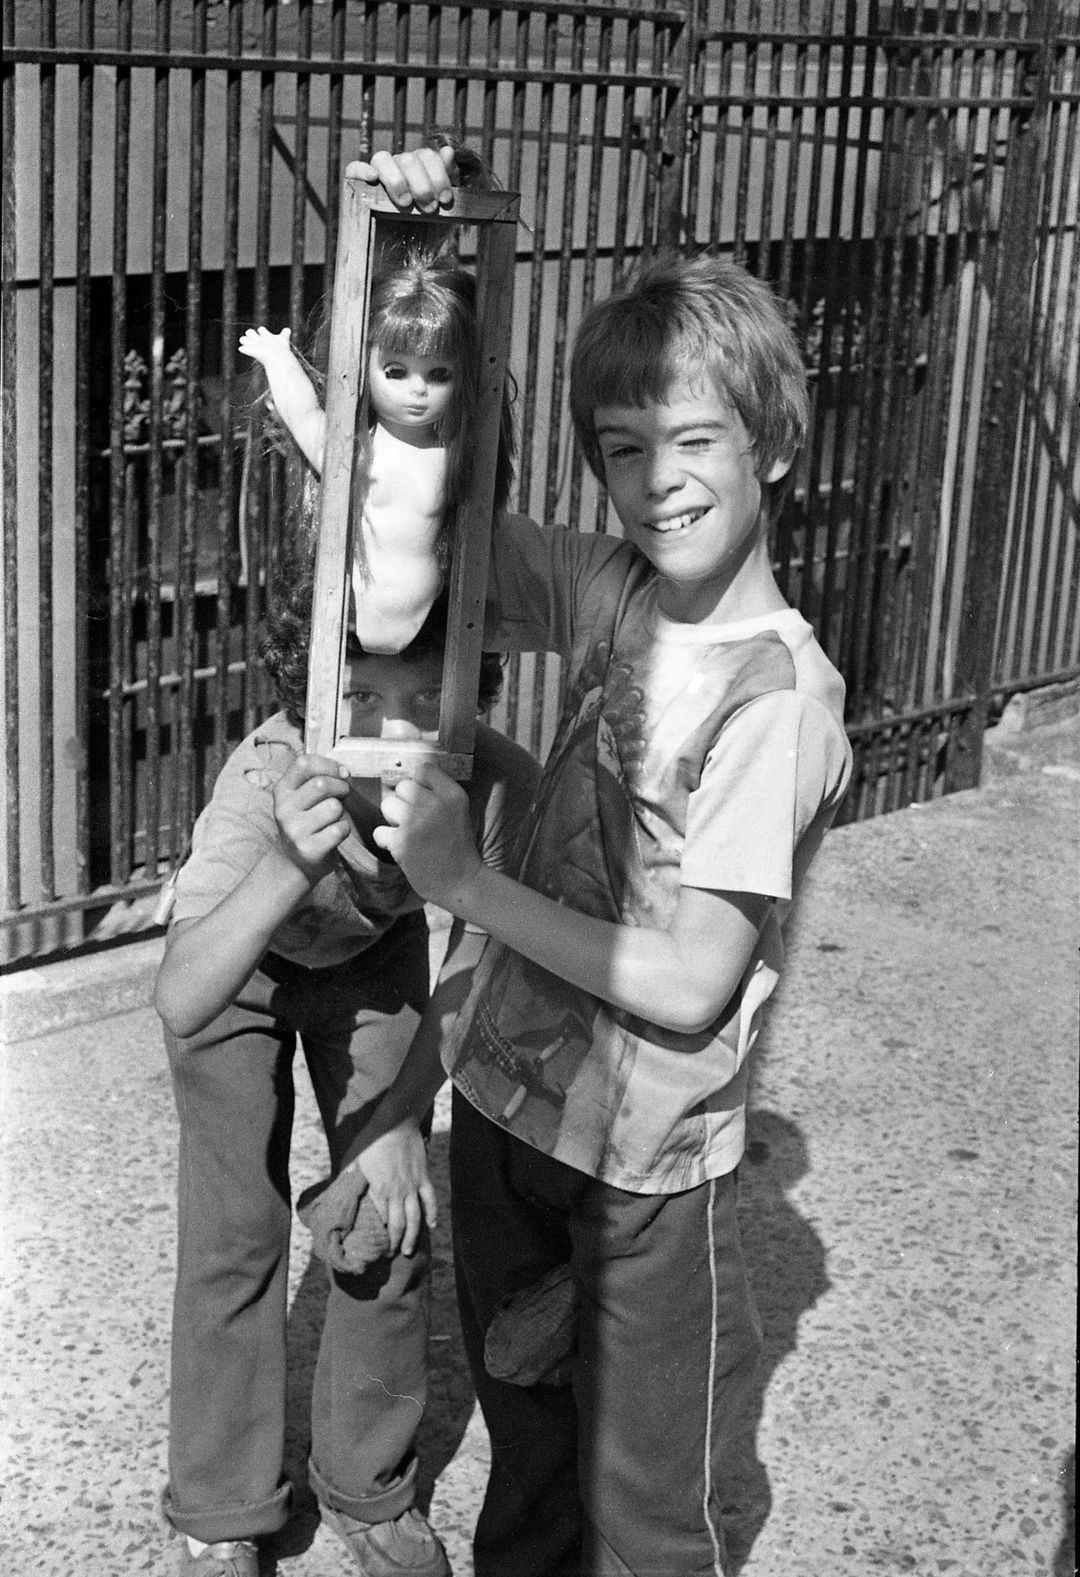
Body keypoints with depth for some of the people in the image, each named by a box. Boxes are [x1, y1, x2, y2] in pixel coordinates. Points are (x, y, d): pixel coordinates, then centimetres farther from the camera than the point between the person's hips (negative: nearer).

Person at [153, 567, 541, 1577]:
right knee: (236, 1237, -1)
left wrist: (401, 1117, -15)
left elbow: (469, 973, -15)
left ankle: (367, 1492, 28)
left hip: (373, 962, 2)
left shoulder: (502, 784, -36)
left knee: (392, 1221, 5)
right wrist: (289, 870, -68)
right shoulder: (265, 782, -43)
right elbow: (180, 1004, -55)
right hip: (237, 962, -2)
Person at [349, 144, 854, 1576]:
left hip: (650, 1163, -6)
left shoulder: (778, 691, -22)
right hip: (508, 1098, 6)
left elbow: (689, 985, -23)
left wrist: (464, 880, -20)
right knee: (525, 1440, 28)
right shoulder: (608, 593, -5)